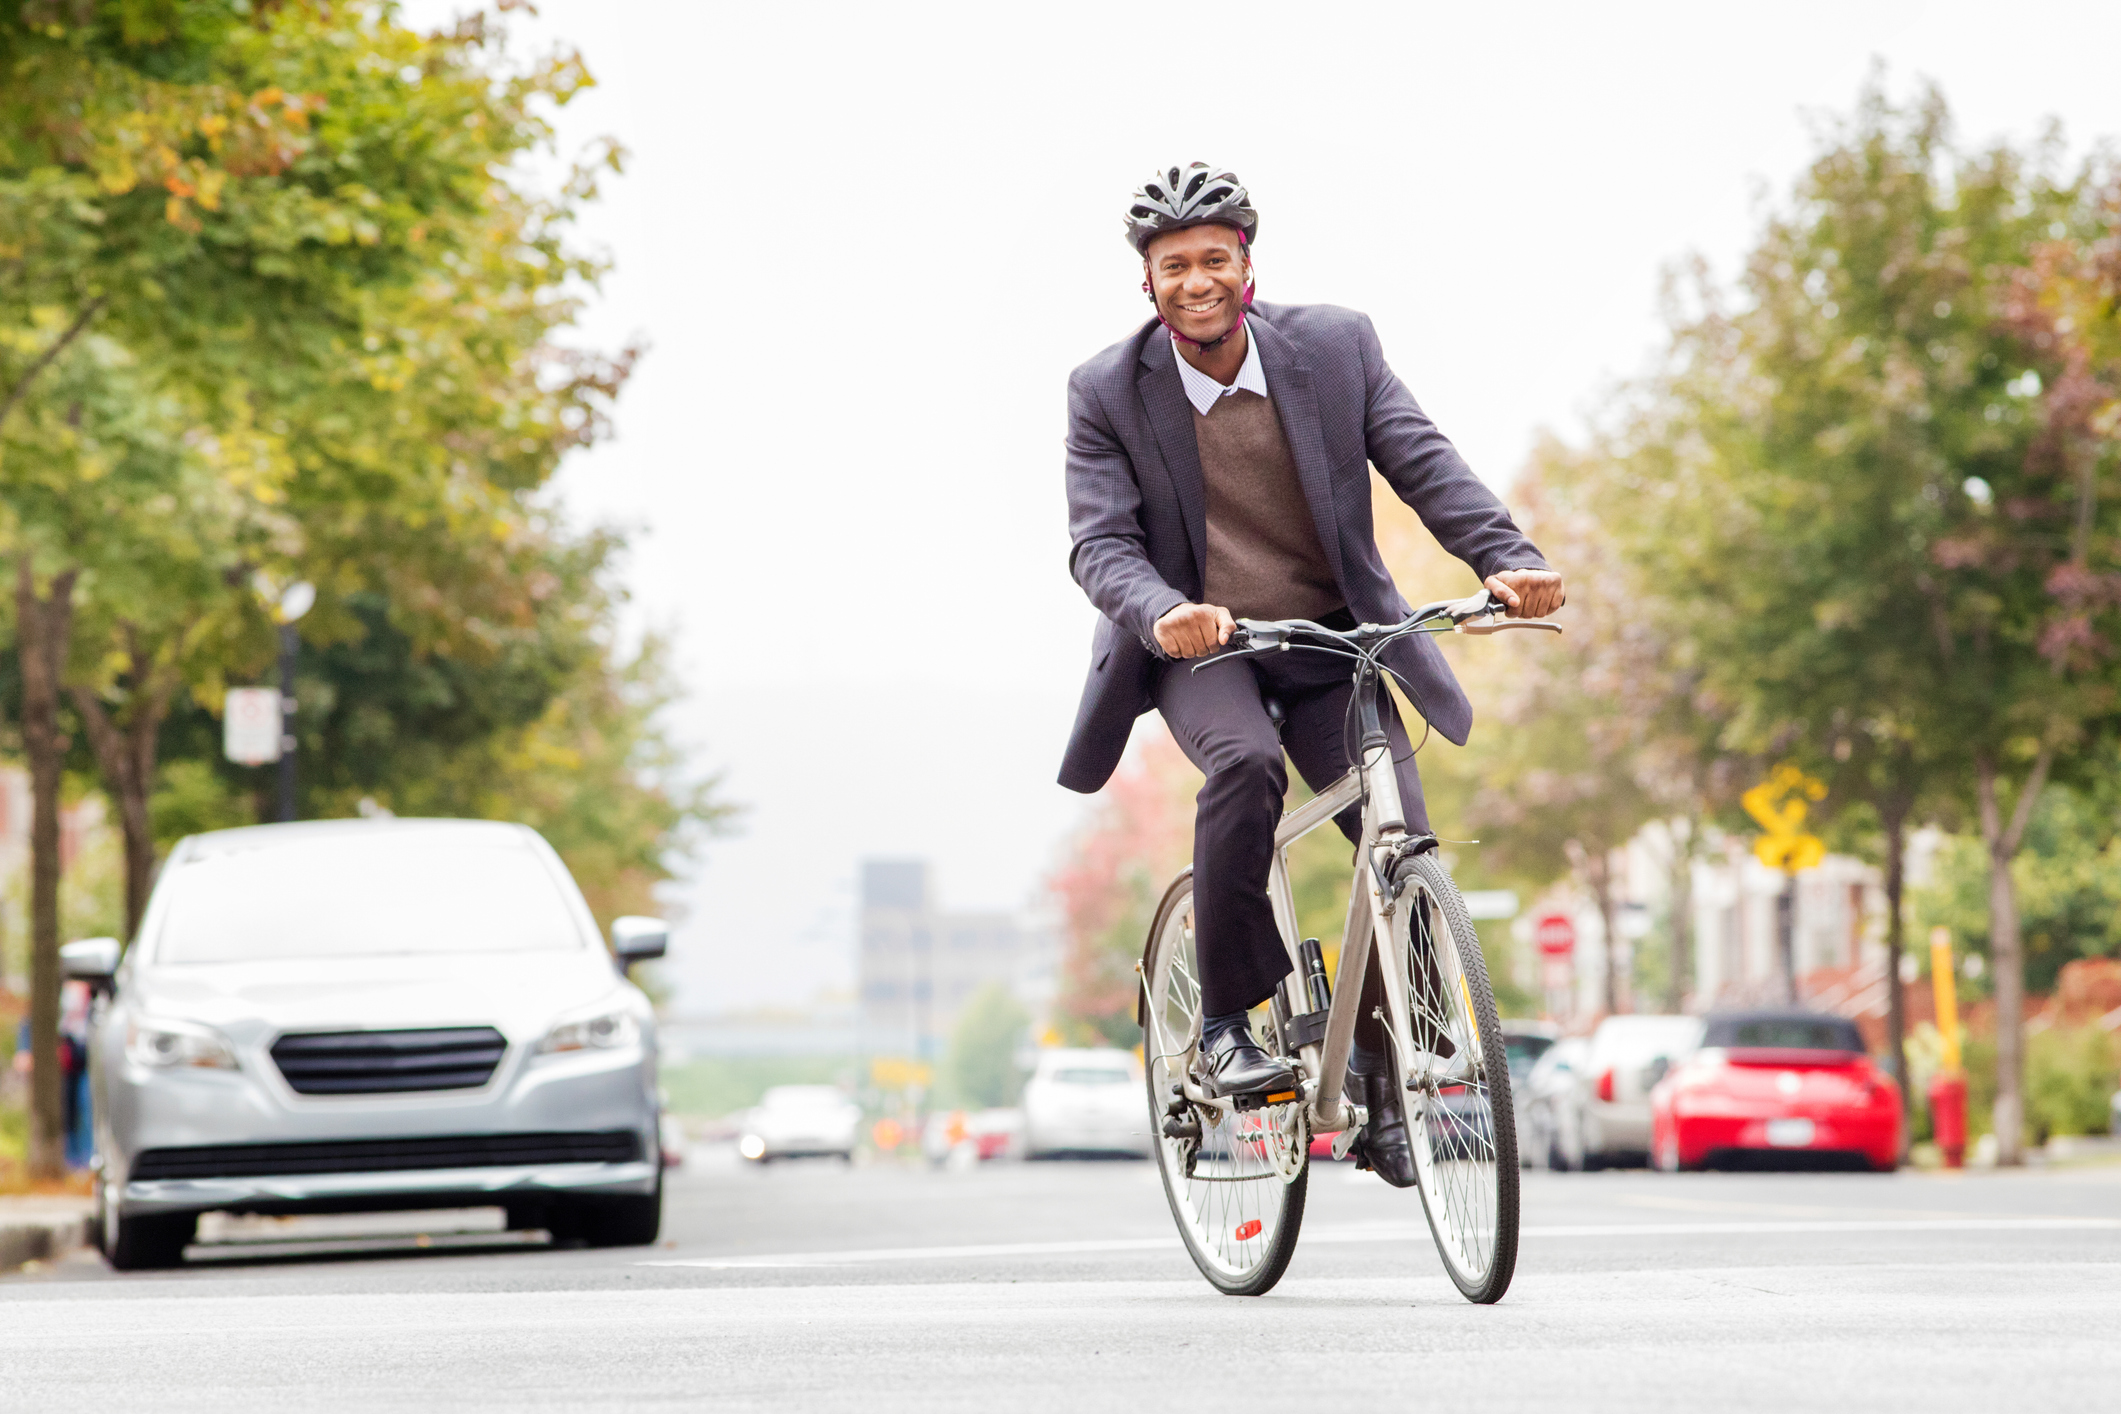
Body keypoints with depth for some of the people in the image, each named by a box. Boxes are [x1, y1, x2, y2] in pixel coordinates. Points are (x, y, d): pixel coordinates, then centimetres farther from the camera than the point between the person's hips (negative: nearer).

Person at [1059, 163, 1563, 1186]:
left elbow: (1423, 464, -9)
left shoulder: (1335, 345, -4)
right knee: (1244, 763, -35)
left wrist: (1507, 558, -27)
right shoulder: (1108, 392, -7)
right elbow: (1101, 542, -14)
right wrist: (1162, 613, -37)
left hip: (1331, 641, 2)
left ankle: (1375, 1071, 7)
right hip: (1201, 647, -2)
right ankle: (1226, 1025, -19)